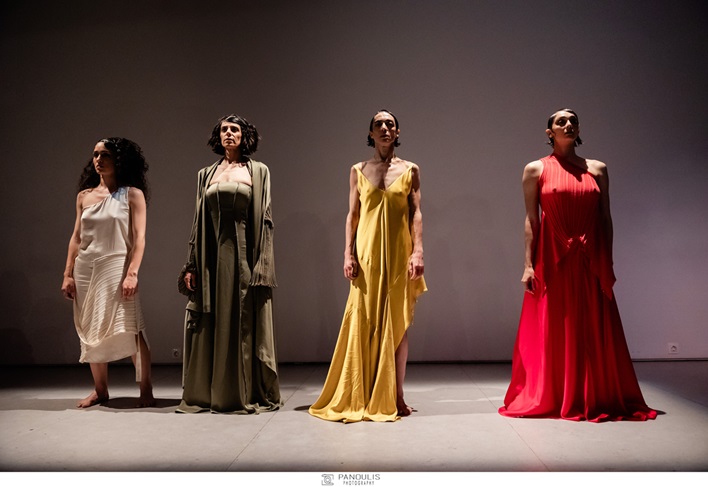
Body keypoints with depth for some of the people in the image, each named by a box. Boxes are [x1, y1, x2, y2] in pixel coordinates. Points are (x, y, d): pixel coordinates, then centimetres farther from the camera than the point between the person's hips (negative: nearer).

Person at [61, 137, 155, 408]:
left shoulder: (132, 194, -1)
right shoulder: (84, 196, 12)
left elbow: (139, 238, -6)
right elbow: (76, 237, 12)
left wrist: (132, 273, -16)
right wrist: (68, 274, 6)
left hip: (116, 267, -5)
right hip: (85, 268, 5)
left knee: (130, 329, -11)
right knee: (91, 331, 9)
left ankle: (146, 390, -3)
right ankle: (100, 390, 21)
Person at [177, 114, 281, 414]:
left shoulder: (258, 171, 6)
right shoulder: (206, 174, 14)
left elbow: (265, 219, -1)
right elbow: (199, 221, 11)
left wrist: (262, 265, -11)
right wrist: (191, 265, 4)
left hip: (244, 255, -3)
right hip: (212, 257, 3)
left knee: (245, 324, 1)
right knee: (210, 325, 4)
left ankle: (247, 394, 11)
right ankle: (205, 394, 14)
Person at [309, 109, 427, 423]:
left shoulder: (410, 170, 8)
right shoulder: (358, 171, 10)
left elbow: (416, 214, 2)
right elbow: (352, 215, 6)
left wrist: (418, 251, -10)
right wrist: (348, 254, -3)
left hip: (399, 255, 0)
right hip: (367, 254, 0)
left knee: (397, 324, 2)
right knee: (364, 324, 0)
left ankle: (395, 397, 11)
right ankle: (361, 398, 9)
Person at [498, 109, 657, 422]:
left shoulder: (597, 169, 10)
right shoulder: (536, 170, 3)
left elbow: (606, 219, 9)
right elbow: (531, 219, -2)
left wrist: (608, 263, 4)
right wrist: (528, 264, -9)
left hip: (590, 263, 2)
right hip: (552, 263, -2)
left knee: (595, 333, 6)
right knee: (551, 332, 3)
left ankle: (597, 399, 19)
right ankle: (547, 399, 17)